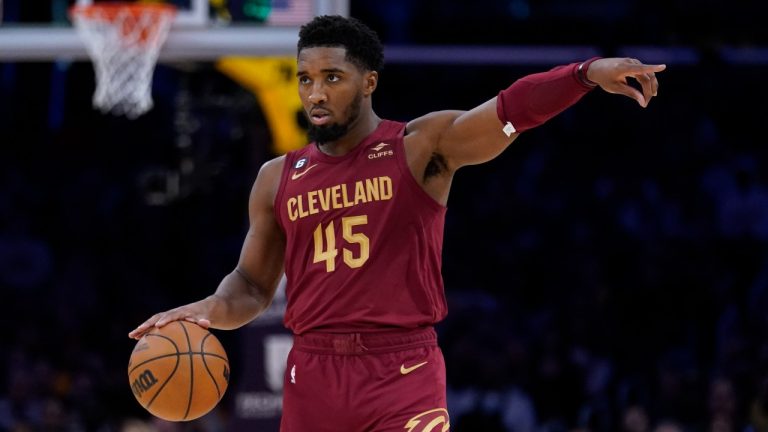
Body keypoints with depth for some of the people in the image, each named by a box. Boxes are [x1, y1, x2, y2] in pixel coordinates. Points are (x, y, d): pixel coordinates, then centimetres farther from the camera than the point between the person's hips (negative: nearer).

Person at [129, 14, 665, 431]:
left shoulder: (423, 147, -1)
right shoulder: (278, 179, 11)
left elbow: (512, 109, -17)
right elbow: (253, 286, 18)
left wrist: (587, 73, -34)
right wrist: (211, 311, -5)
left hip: (404, 373, -4)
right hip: (314, 374, 4)